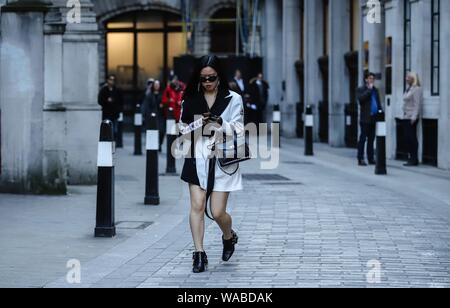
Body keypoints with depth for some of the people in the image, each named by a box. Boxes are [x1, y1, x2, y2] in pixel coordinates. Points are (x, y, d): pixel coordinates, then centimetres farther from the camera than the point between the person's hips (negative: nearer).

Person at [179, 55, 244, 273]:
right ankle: (199, 254, -1)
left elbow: (238, 131, -2)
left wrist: (220, 123, -19)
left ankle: (229, 237, 31)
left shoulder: (233, 99, 0)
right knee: (197, 206, -7)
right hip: (197, 159, 2)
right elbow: (182, 127, 12)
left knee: (218, 212, -2)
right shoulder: (191, 99, 6)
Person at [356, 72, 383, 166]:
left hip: (374, 118, 6)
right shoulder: (361, 90, 0)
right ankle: (360, 159, -3)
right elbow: (361, 98, -19)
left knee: (371, 139, 9)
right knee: (363, 138, -4)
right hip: (366, 118, -6)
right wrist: (369, 89, -14)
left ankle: (371, 158, 12)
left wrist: (380, 110, 6)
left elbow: (378, 102, 23)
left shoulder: (375, 90, 18)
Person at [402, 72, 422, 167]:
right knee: (407, 137, 8)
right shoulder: (408, 88, 17)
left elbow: (417, 104, -16)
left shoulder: (416, 89, -10)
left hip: (412, 117, -9)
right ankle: (411, 158, 13)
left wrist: (414, 117, -21)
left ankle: (414, 160, -3)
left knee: (411, 137, -7)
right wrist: (404, 114, 14)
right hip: (406, 117, 9)